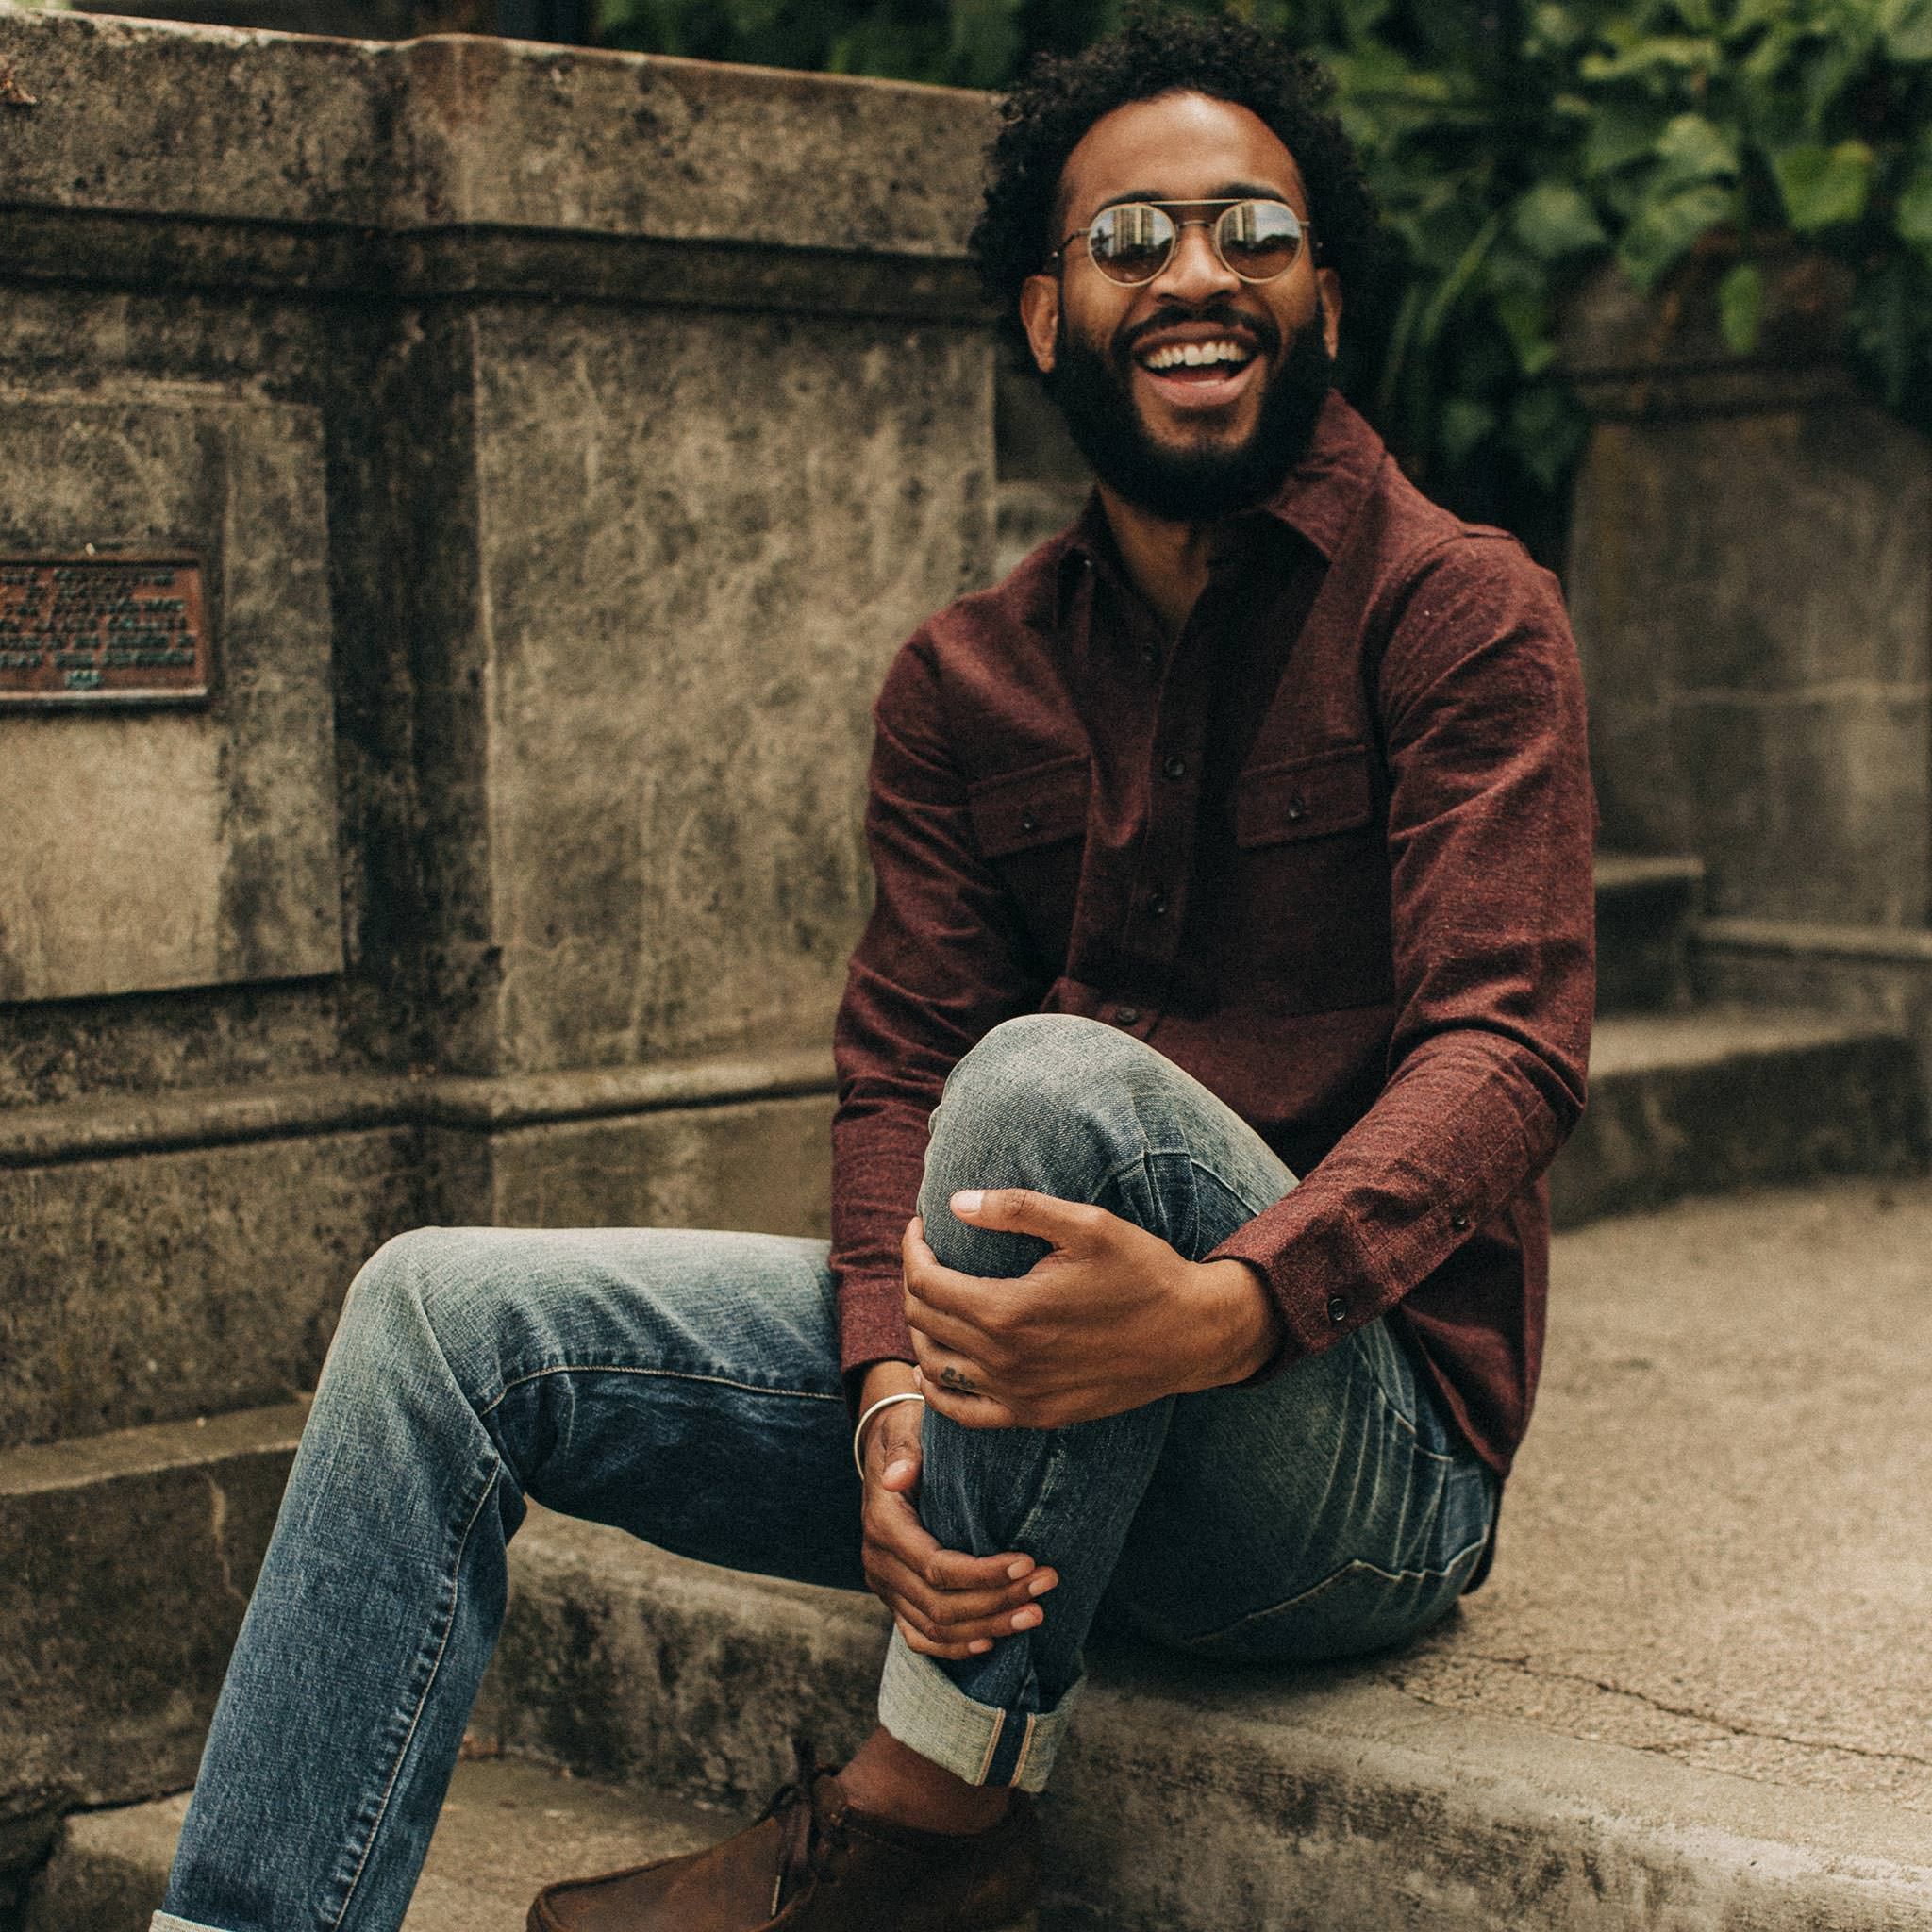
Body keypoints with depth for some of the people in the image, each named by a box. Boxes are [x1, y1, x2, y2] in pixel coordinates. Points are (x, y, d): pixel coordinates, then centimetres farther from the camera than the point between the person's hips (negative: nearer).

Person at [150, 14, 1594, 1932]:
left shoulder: (1456, 612, -6)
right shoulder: (961, 682, 10)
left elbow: (1508, 1048, -18)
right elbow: (898, 1071, 2)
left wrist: (1226, 1309, -36)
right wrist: (895, 1394, -19)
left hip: (1365, 1431, -5)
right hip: (1019, 1392, 5)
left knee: (1056, 1075, -34)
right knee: (449, 1313, -7)